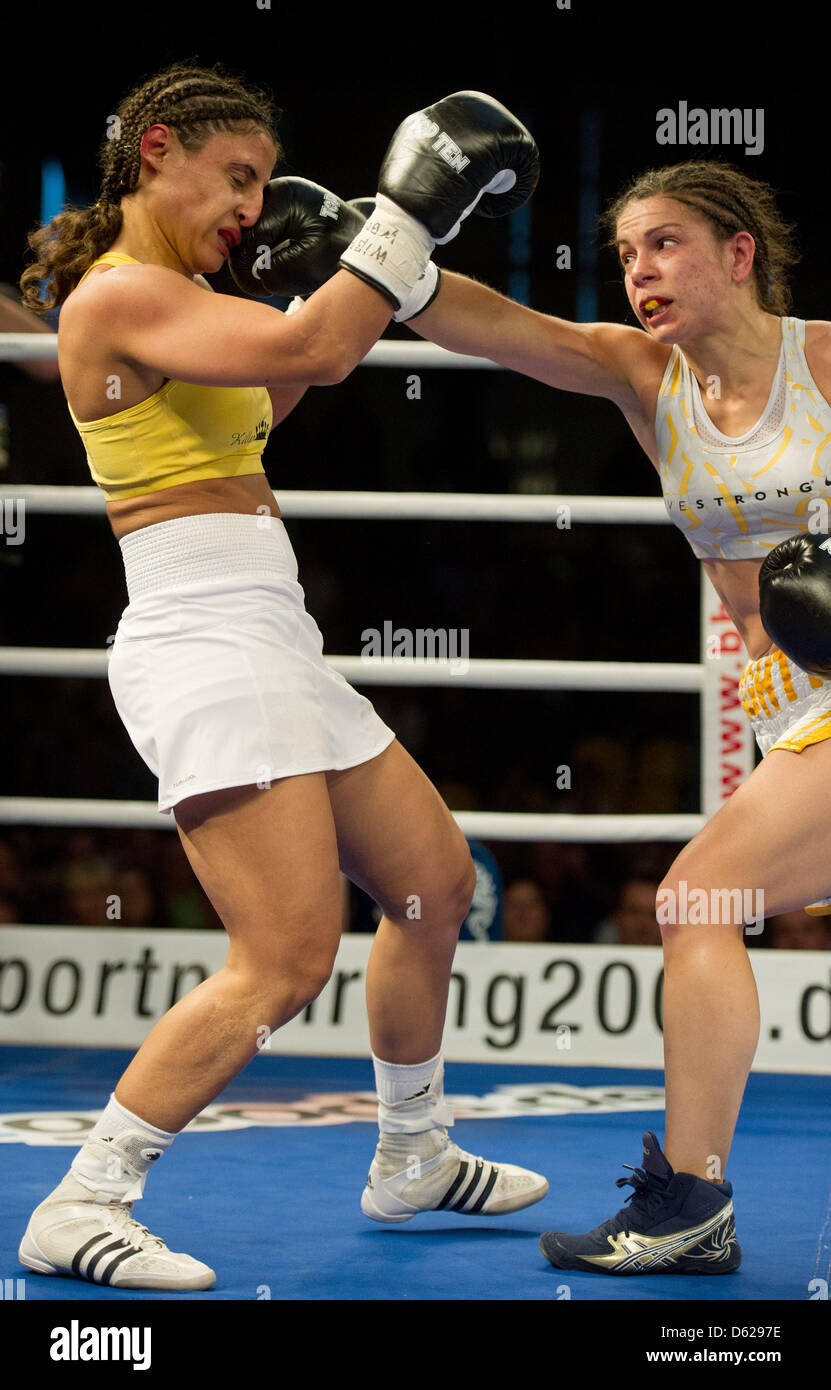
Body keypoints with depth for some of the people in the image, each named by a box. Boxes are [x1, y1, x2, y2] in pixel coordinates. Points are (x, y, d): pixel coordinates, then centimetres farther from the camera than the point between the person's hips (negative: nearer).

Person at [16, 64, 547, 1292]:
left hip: (272, 649, 11)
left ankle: (414, 1162, 33)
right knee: (288, 960, -18)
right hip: (204, 649, -11)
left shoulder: (174, 296, 17)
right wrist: (411, 215, -18)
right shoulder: (120, 295, -13)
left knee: (435, 880, 19)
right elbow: (308, 350, -26)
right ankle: (81, 1210, -12)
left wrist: (310, 276, 23)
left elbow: (264, 397, 36)